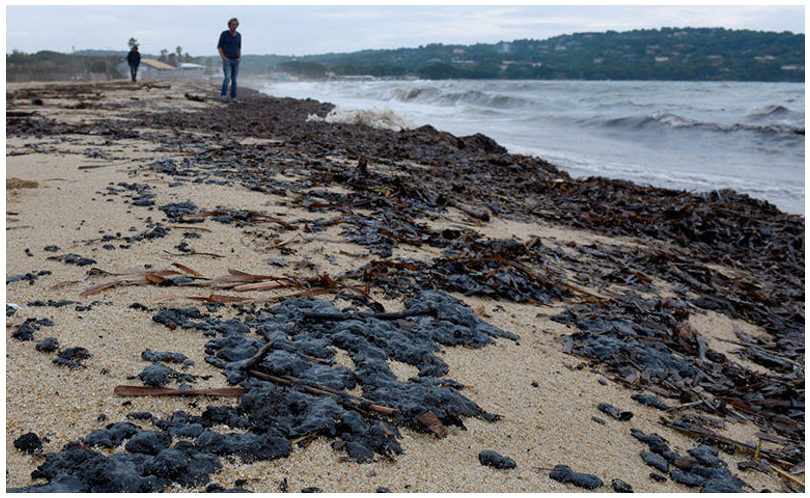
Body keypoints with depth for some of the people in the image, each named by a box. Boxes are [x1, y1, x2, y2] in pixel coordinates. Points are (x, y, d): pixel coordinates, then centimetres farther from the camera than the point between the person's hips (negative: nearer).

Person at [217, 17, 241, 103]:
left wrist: (240, 57, 1)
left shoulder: (238, 35, 7)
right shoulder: (224, 33, -6)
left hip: (235, 61, 4)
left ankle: (233, 97, 14)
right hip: (227, 60, -4)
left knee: (234, 80, 5)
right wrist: (223, 57, -15)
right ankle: (222, 95, -5)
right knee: (227, 78, -19)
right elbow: (219, 47, -3)